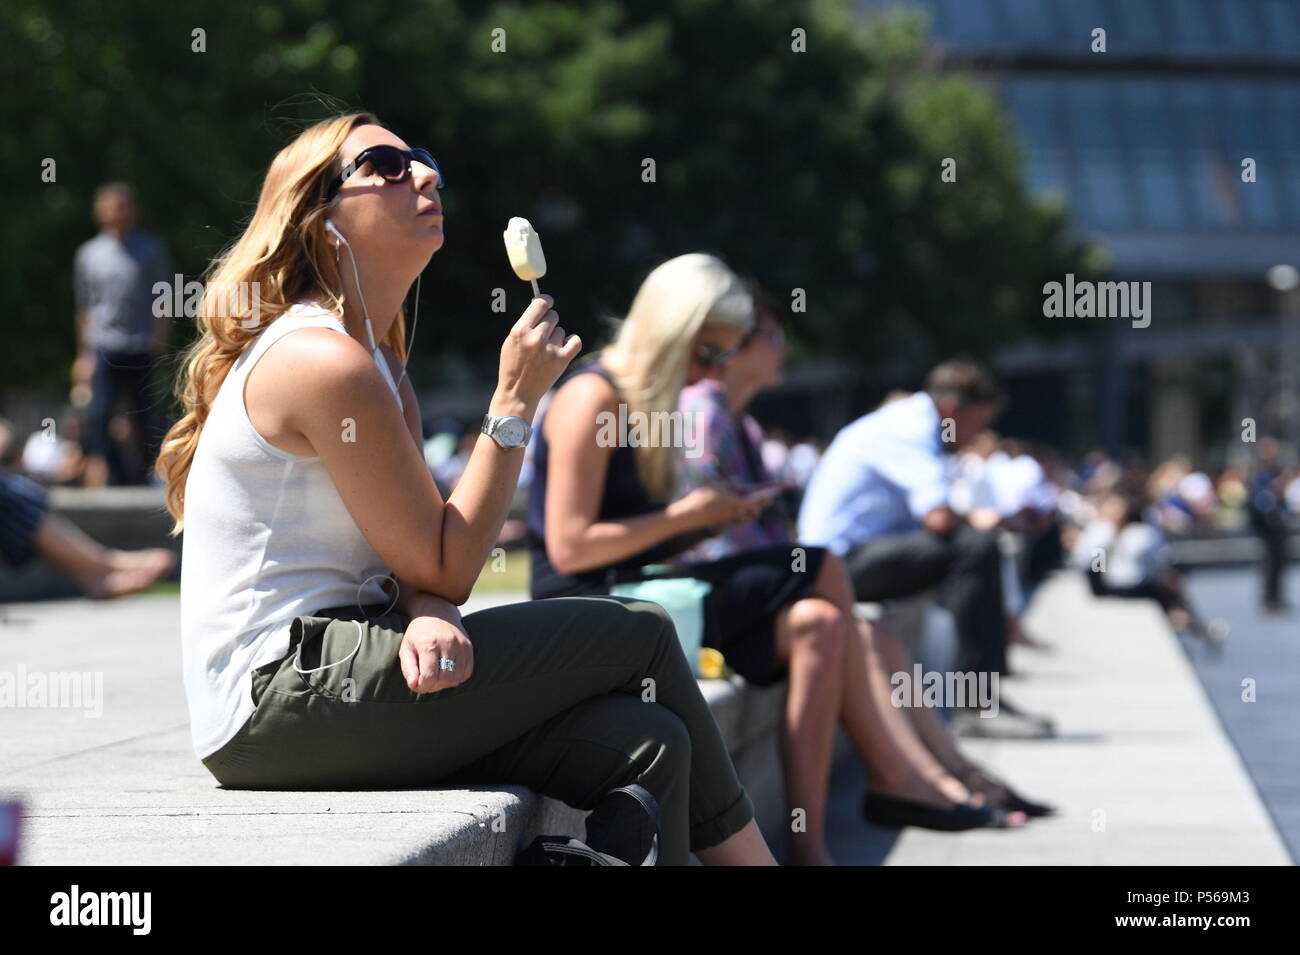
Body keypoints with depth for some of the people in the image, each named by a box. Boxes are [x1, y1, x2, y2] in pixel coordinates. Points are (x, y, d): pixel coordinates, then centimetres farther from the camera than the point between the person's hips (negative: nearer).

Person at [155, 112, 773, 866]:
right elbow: (443, 570, -12)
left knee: (642, 746, -9)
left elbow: (417, 555, 9)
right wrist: (516, 400, -11)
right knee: (639, 633, -6)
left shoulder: (379, 361, 18)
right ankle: (746, 855, 13)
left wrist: (429, 618, -15)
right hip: (276, 698, -9)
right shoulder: (323, 360, -14)